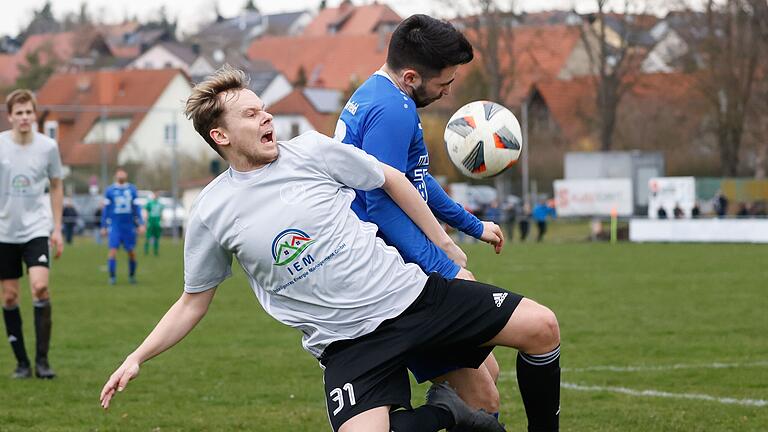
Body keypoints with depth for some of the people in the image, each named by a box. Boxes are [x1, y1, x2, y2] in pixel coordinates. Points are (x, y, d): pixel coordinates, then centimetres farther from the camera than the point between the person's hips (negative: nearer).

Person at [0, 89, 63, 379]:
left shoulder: (48, 147, -2)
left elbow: (56, 186, 11)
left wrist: (57, 229, 8)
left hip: (36, 228, -1)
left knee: (40, 287, -17)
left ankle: (42, 359, -8)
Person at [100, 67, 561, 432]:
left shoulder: (312, 152, -1)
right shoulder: (211, 213, -1)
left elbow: (392, 181, 13)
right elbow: (193, 302, 11)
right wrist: (137, 358, 2)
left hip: (408, 292, 1)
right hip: (348, 340, -1)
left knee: (541, 326, -11)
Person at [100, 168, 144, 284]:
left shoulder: (132, 190, 7)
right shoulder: (110, 191, 3)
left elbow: (137, 208, 9)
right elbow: (106, 209, 7)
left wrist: (141, 224, 1)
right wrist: (103, 226, 7)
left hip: (129, 226, 2)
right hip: (115, 226, -2)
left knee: (131, 252, 4)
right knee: (113, 250, -11)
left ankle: (132, 275, 22)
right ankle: (112, 277, -5)